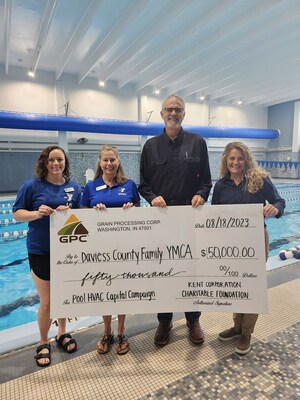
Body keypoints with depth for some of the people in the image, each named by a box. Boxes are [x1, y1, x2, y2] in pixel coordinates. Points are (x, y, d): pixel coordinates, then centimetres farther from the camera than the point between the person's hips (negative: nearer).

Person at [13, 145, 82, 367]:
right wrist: (36, 213, -21)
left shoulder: (74, 188, 3)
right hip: (41, 252, -3)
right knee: (47, 301, 5)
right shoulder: (32, 186, -6)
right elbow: (17, 213, -2)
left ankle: (62, 333, 41)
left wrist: (69, 212, -15)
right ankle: (43, 343, 30)